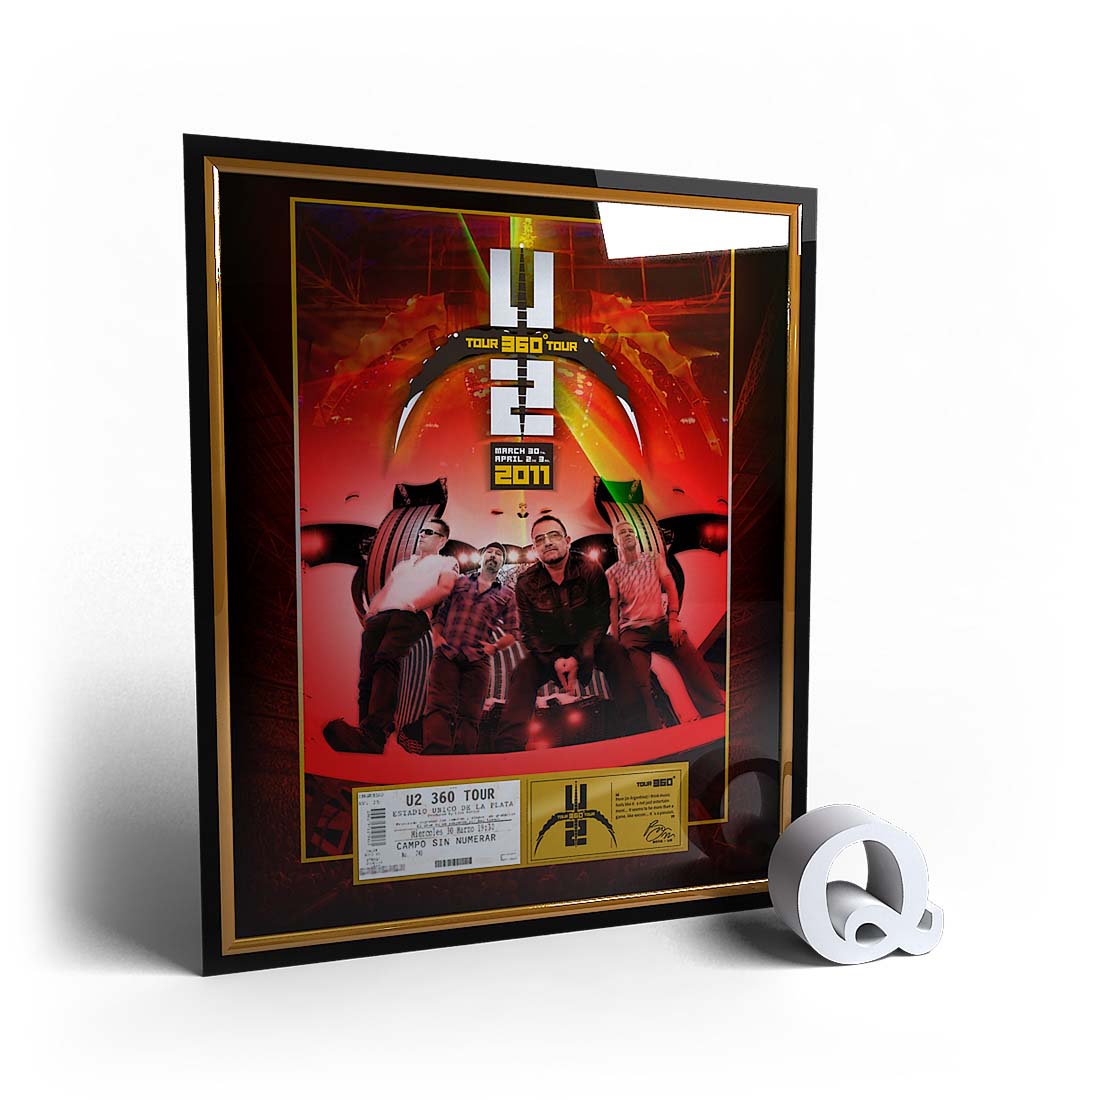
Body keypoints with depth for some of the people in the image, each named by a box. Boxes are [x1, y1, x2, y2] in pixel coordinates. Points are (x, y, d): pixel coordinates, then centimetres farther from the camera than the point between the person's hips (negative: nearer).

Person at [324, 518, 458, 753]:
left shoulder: (446, 563, 21)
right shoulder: (403, 564, 41)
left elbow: (444, 588, 0)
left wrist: (413, 606, -9)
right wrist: (370, 612, 12)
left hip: (411, 617, -7)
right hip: (378, 617, 7)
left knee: (387, 660, -34)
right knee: (367, 676, -12)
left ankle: (373, 735, -47)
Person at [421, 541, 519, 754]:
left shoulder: (507, 595, 17)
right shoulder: (459, 582, 20)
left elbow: (513, 631, 13)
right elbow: (439, 612, 18)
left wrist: (495, 646, -2)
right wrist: (436, 636, 2)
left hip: (478, 660, 0)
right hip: (446, 653, 0)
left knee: (469, 715, -2)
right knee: (439, 707, -14)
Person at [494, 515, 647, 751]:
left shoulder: (590, 570, -15)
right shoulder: (526, 583, -11)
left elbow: (601, 620, -14)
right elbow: (529, 632, -7)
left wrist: (578, 657, -25)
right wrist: (554, 660, -24)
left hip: (588, 643, -1)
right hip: (549, 651, 1)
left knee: (618, 656, -30)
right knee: (522, 674, -24)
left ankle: (636, 733, -28)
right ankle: (509, 747, -24)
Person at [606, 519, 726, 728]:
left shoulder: (655, 560, 16)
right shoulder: (612, 573, 11)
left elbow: (670, 588, 8)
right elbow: (613, 608, 6)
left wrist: (673, 619, -7)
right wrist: (616, 640, -5)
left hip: (661, 624, 1)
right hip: (632, 631, -1)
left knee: (691, 657, -22)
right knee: (638, 682, -21)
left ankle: (717, 712, -18)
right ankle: (652, 728, -13)